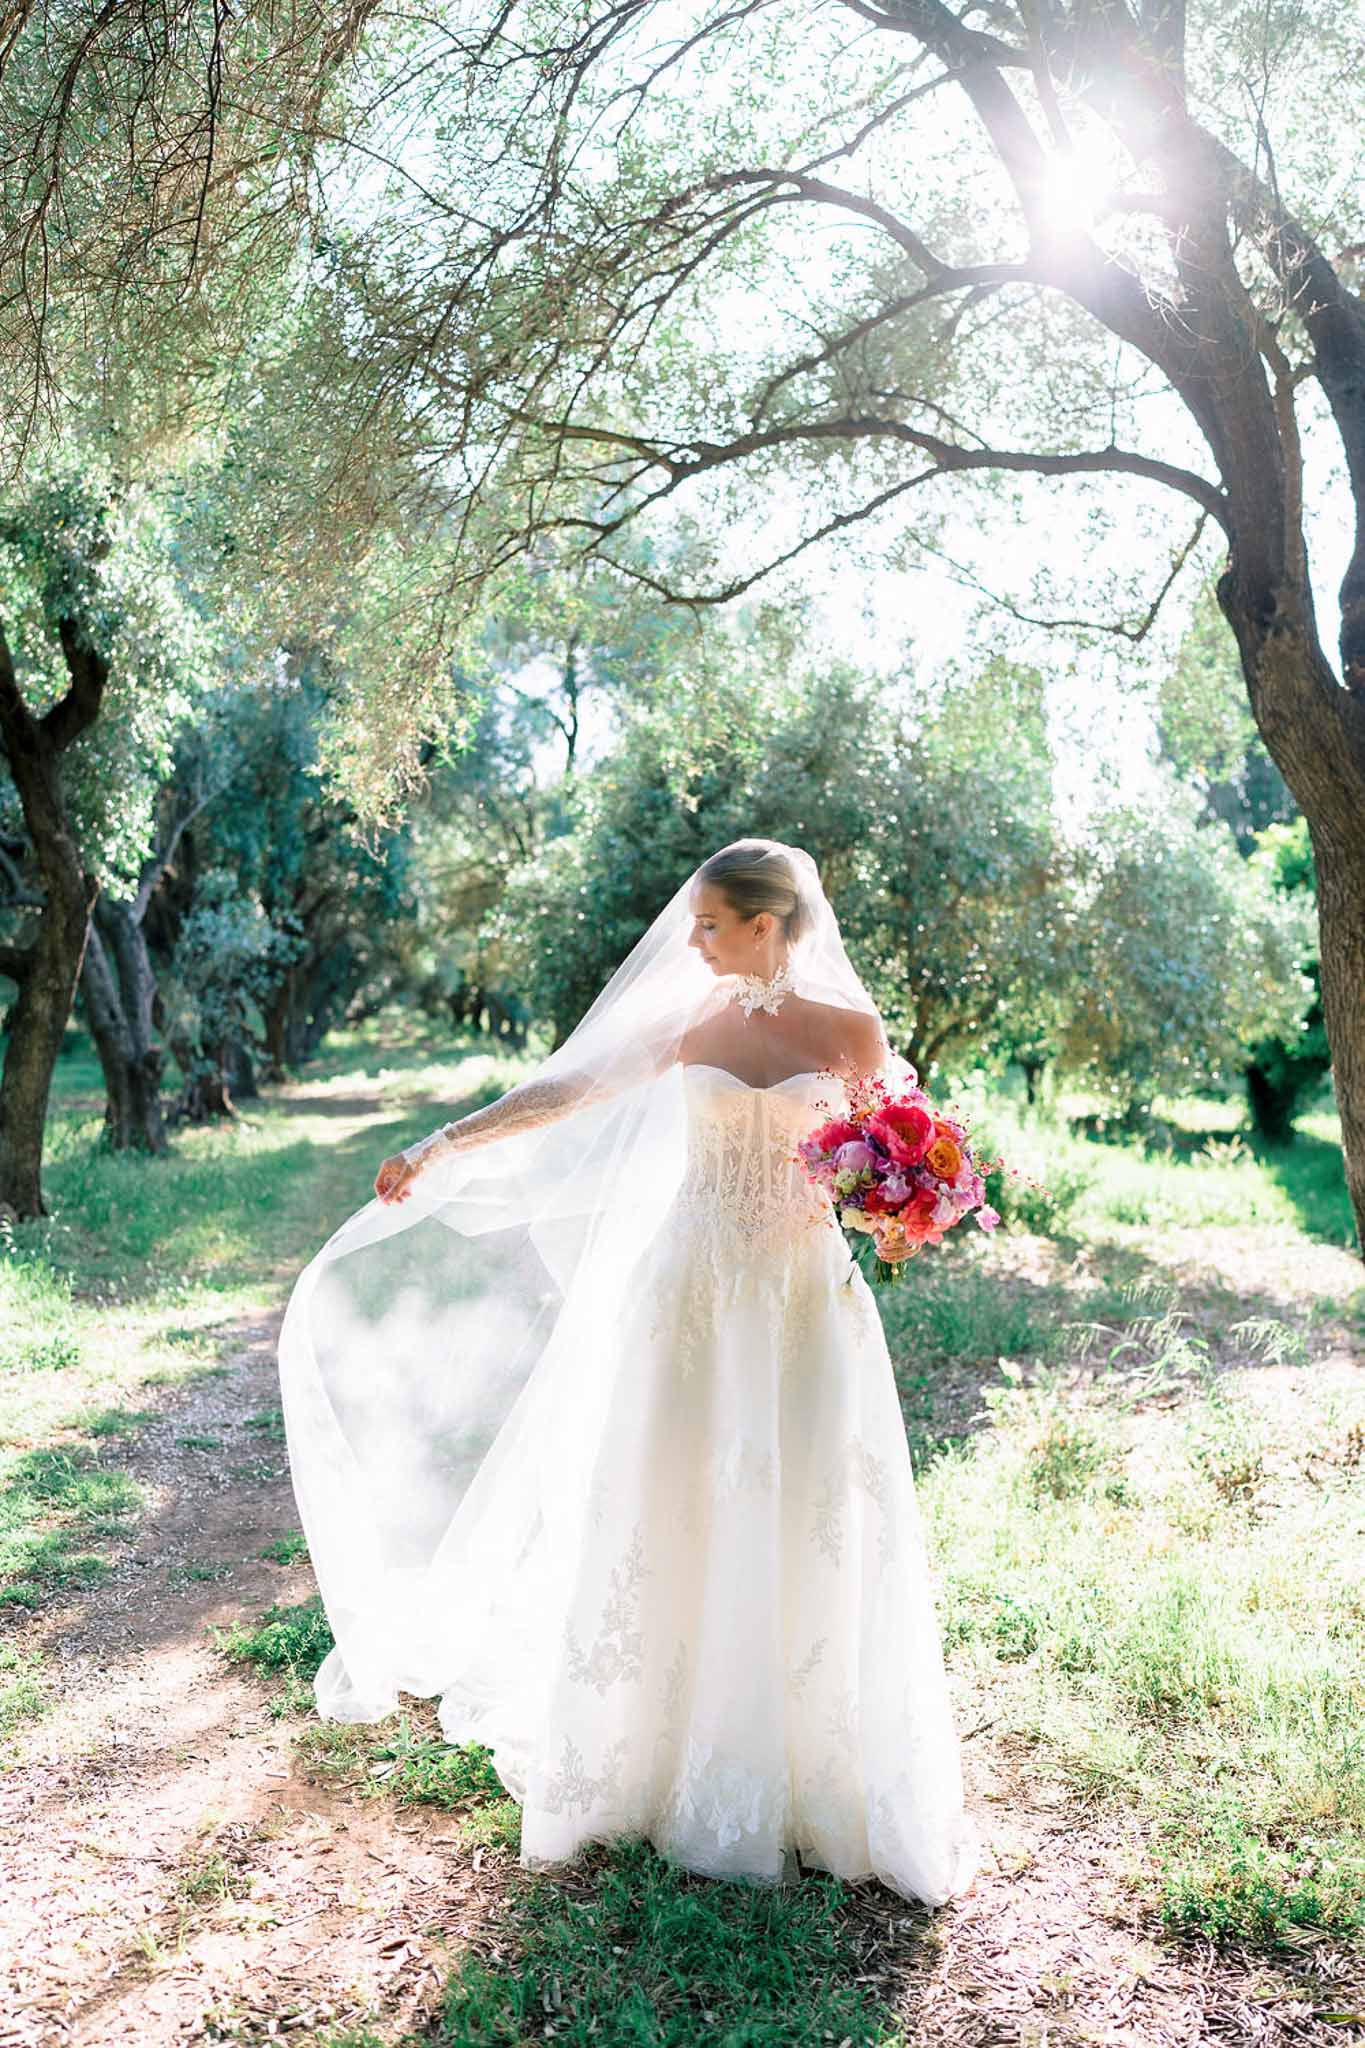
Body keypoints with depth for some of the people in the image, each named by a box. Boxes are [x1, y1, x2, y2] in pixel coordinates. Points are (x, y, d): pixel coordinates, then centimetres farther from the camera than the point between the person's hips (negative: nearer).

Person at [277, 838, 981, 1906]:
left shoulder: (850, 1031, -2)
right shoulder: (690, 1025, 4)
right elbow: (562, 1094, 4)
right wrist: (440, 1147, -1)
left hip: (801, 1297, -2)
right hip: (692, 1294, 2)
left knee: (805, 1526, 3)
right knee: (678, 1518, 7)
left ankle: (814, 1776, 22)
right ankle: (680, 1758, 25)